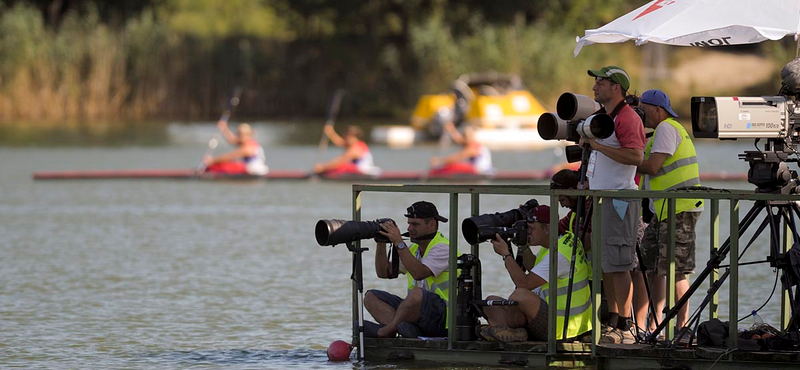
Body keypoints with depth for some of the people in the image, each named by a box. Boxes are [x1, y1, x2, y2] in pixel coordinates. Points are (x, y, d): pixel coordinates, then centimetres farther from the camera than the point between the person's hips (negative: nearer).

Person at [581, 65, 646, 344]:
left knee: (617, 264, -12)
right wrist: (586, 141, 13)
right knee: (605, 264, 11)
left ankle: (624, 328, -13)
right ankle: (612, 322, 16)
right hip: (600, 197, 10)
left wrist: (598, 145, -24)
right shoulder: (602, 116, 18)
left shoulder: (627, 118, -13)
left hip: (620, 198, -10)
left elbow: (636, 156, -26)